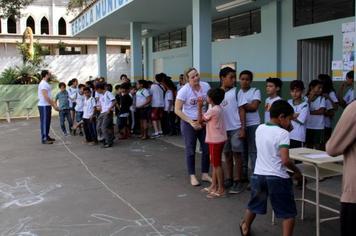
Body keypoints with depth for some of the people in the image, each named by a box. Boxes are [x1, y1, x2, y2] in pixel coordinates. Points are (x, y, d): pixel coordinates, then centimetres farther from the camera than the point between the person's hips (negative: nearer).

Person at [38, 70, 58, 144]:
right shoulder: (43, 84, -16)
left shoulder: (46, 84, 16)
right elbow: (46, 97, -23)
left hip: (47, 105, 10)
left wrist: (54, 104, 16)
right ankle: (44, 139, -2)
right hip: (44, 106, -10)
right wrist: (54, 105, -22)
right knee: (44, 122, -6)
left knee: (47, 121, 15)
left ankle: (47, 136, 23)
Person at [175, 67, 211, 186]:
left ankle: (205, 174, 25)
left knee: (207, 149, 8)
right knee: (190, 150, 6)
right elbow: (177, 110, -14)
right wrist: (191, 122, -20)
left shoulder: (206, 86, -7)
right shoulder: (184, 91, -17)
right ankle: (192, 176, 20)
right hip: (188, 123, -4)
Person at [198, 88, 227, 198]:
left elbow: (200, 120, -10)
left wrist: (199, 107, -6)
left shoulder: (213, 110, -20)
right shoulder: (218, 108, 9)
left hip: (216, 140, -10)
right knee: (214, 163, 16)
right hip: (216, 139, 10)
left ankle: (221, 189, 3)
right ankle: (214, 186, 26)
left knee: (217, 164, -3)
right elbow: (205, 119, 11)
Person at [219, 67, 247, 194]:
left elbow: (241, 110, -5)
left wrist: (242, 128, -10)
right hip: (223, 129, 3)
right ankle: (228, 179, 25)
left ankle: (238, 182, 7)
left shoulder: (236, 92, -4)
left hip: (235, 128, -3)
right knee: (227, 154, 13)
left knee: (237, 154, 0)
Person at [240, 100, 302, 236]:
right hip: (277, 178, -6)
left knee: (254, 205, 28)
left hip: (258, 175, 7)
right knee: (288, 213, 7)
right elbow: (285, 160, -21)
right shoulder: (282, 133, -14)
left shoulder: (260, 129, 5)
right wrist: (297, 171, -5)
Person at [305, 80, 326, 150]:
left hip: (319, 127, -1)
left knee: (318, 146, 3)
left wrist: (310, 112, -8)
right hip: (308, 126, 1)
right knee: (309, 145, 9)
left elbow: (322, 111, -10)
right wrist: (310, 100, -14)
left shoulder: (321, 98, -1)